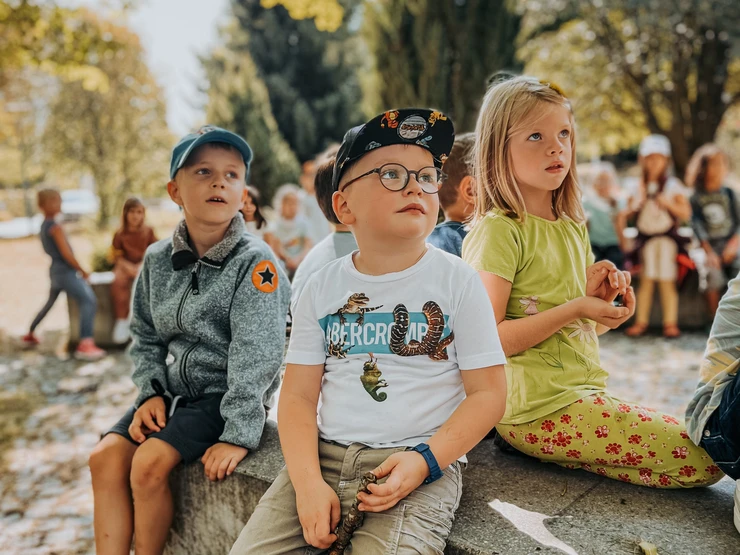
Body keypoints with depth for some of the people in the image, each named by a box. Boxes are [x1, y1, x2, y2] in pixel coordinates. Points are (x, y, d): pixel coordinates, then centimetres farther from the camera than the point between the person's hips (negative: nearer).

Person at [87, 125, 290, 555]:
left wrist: (238, 434, -25)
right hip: (176, 389, 6)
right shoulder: (158, 260, 2)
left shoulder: (255, 262, -17)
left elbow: (255, 357, -22)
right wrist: (152, 392, -2)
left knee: (150, 462, -20)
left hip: (228, 395, -6)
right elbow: (146, 336, 12)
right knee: (107, 456, -8)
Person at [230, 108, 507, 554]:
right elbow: (298, 396, 4)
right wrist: (308, 482, -11)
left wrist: (425, 459, -16)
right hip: (324, 457, 3)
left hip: (423, 464, -3)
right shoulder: (322, 288, 6)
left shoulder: (456, 280, -3)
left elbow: (488, 393, -3)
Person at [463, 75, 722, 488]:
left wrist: (599, 298, -3)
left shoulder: (573, 228, 13)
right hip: (539, 406, -8)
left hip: (583, 389, 8)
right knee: (704, 460, -10)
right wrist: (574, 309, -19)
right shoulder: (498, 230, -13)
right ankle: (538, 448, -1)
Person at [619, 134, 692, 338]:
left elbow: (686, 213, -3)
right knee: (646, 281, 4)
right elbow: (632, 209, 16)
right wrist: (624, 215, -7)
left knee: (667, 281, -2)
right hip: (645, 237, 3)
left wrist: (668, 203, -17)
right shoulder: (640, 186, 10)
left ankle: (670, 322, 4)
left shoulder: (673, 185, 0)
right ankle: (641, 321, 9)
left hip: (667, 237, -3)